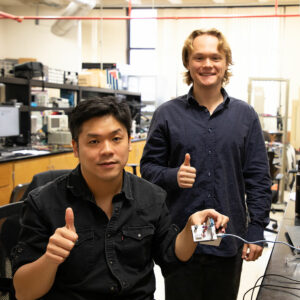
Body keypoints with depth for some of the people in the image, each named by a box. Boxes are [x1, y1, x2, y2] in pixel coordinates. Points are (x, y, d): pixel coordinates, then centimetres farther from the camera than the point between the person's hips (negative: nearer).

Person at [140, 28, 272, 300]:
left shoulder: (245, 116, 4)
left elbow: (258, 179, 4)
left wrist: (256, 232, -1)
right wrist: (173, 176, -19)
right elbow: (148, 167, 2)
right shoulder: (167, 114, -1)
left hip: (230, 240, 2)